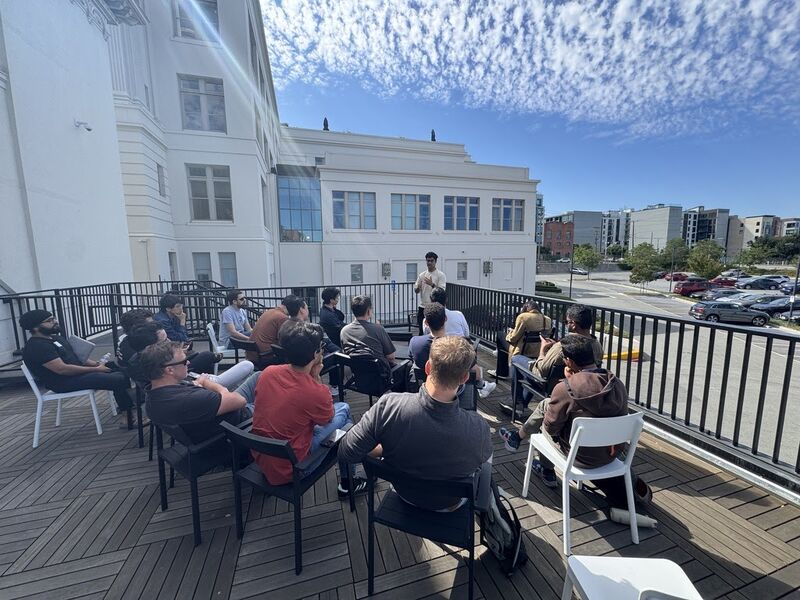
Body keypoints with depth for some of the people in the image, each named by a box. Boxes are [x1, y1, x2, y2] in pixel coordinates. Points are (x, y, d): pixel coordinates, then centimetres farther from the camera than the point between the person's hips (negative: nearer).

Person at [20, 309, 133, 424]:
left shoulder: (56, 338, 15)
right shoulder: (37, 346, -15)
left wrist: (97, 364, 2)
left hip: (78, 372, 10)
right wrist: (95, 369, -19)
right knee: (119, 379, -24)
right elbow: (62, 369, -24)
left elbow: (75, 358, 18)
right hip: (65, 383, -10)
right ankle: (125, 412, -8)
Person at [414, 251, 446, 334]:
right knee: (421, 331, 10)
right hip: (422, 307, 4)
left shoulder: (440, 275, -5)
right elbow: (416, 291, 7)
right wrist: (418, 287, -17)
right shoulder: (421, 275, 9)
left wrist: (432, 284, -29)